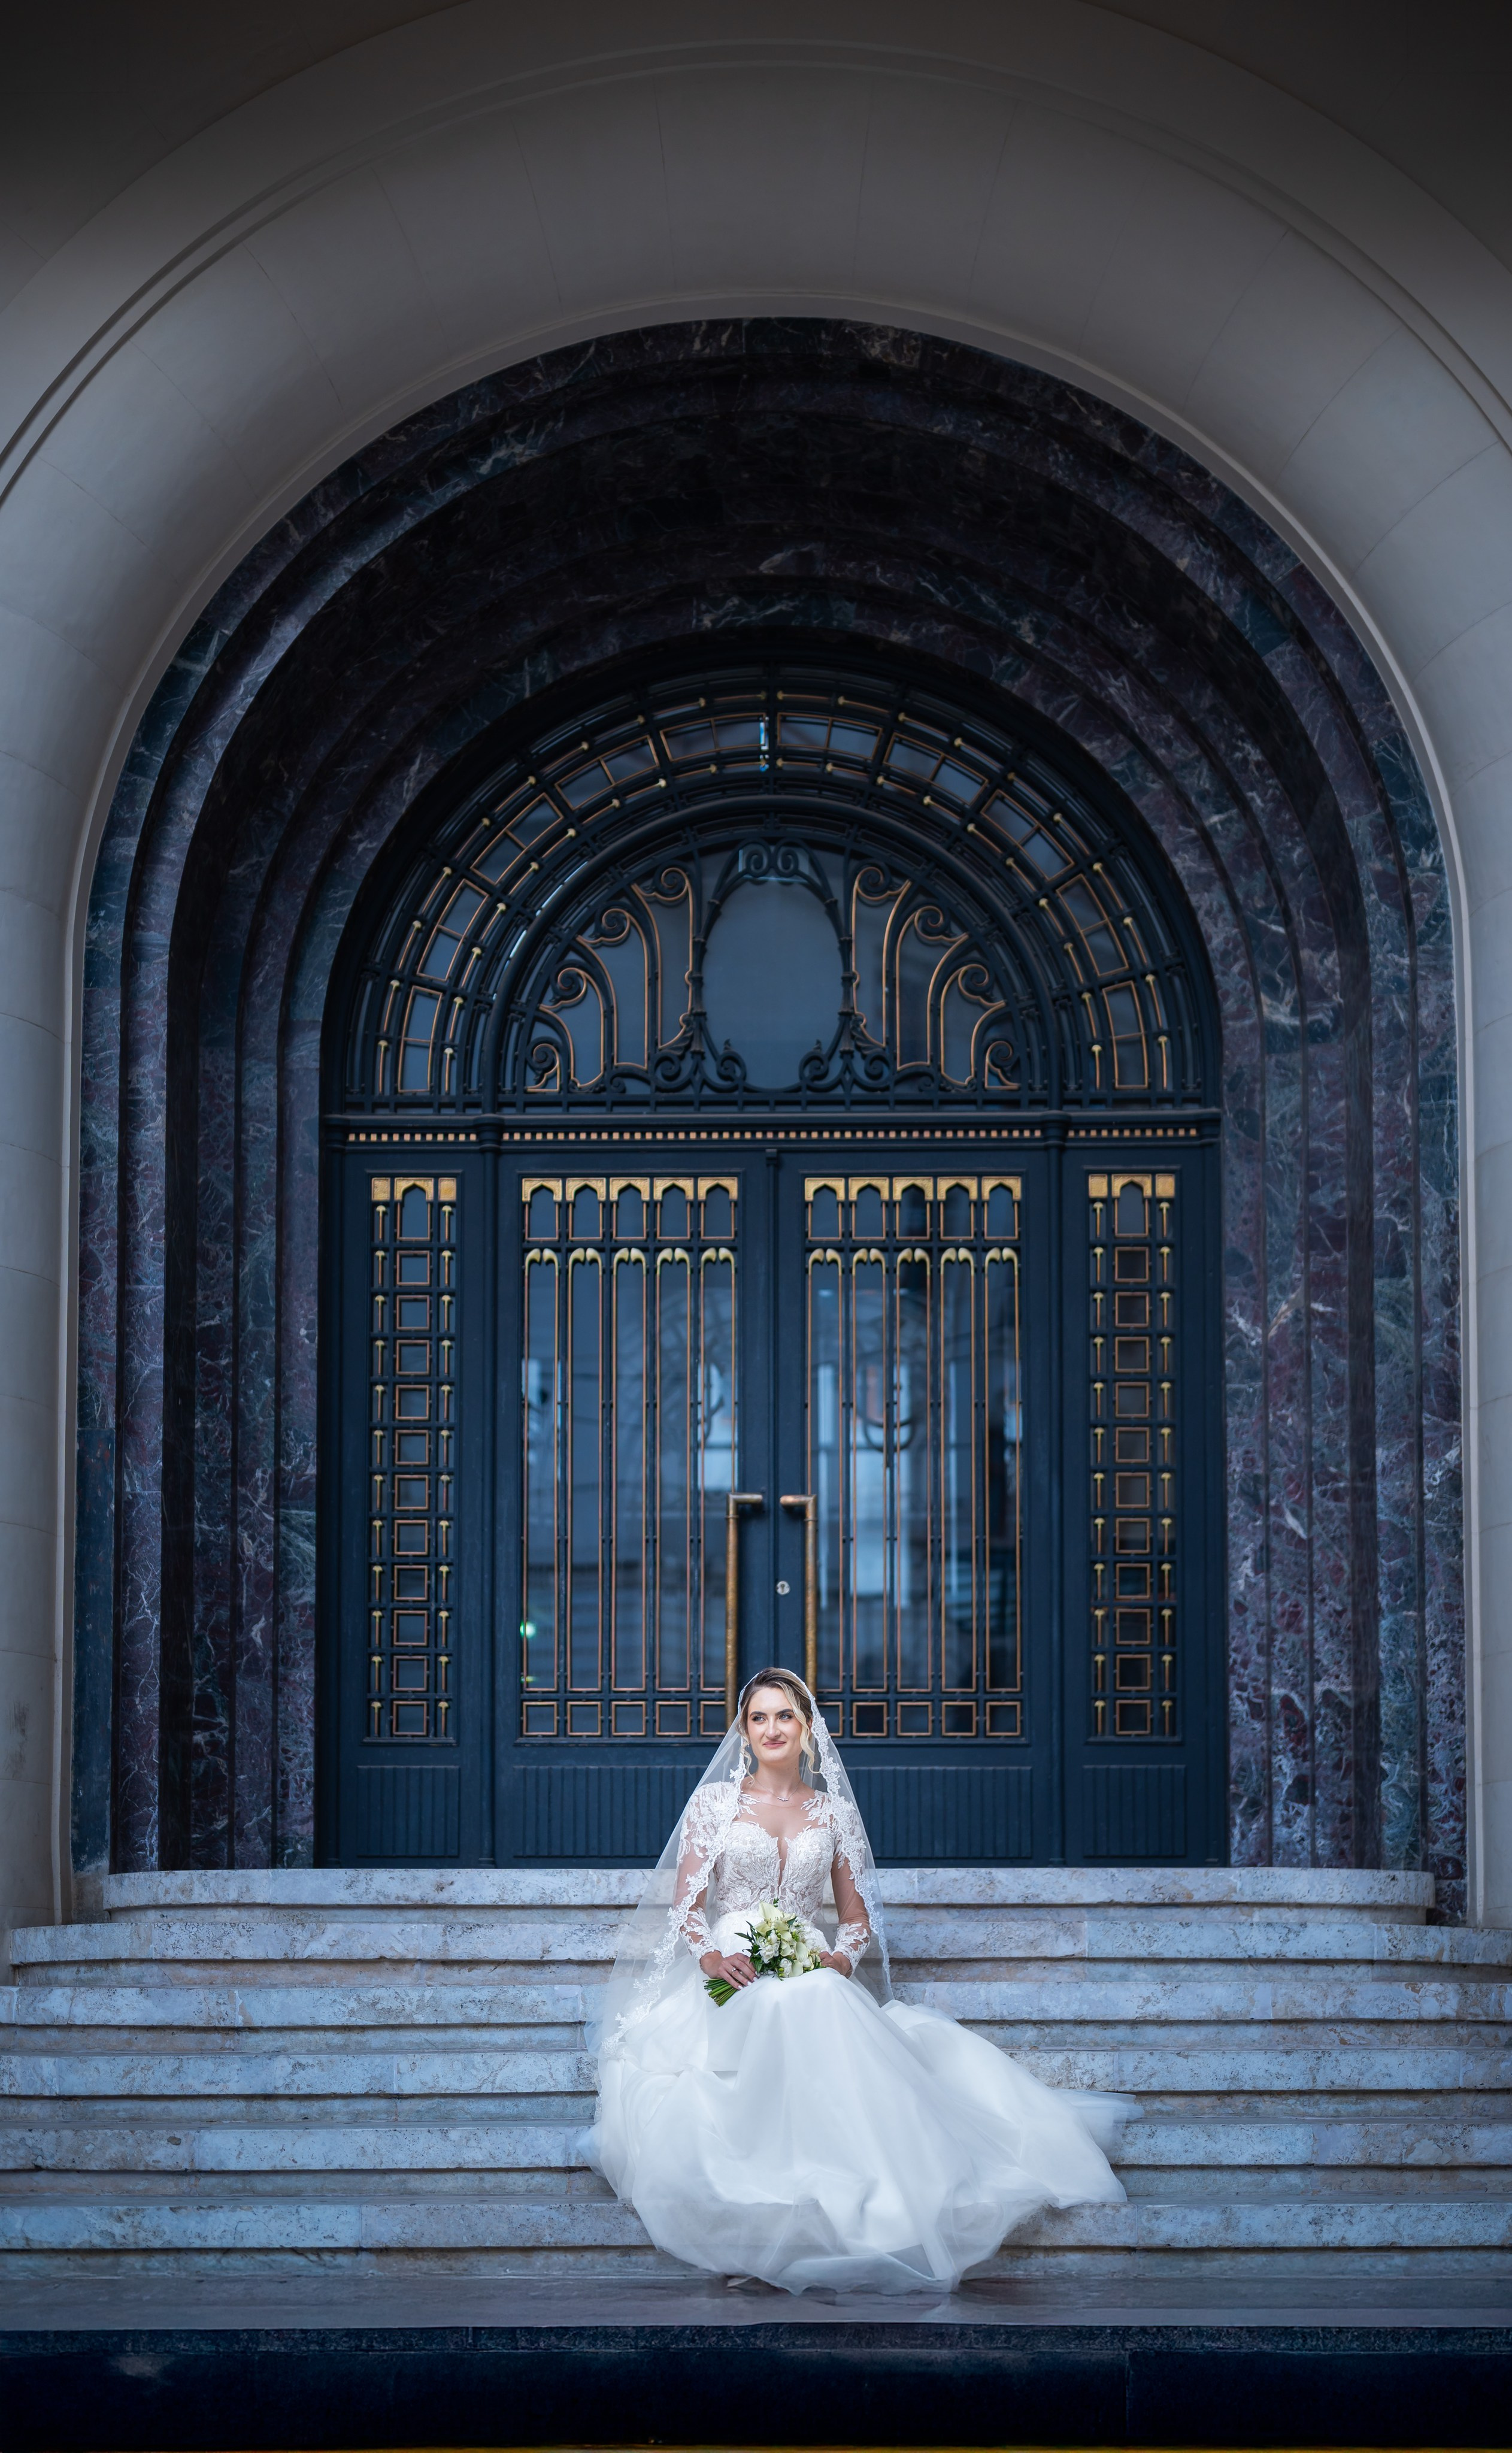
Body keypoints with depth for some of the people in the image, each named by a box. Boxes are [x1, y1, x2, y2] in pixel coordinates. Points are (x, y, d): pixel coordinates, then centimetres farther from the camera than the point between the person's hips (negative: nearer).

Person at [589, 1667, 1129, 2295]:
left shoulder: (834, 1812, 16)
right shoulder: (715, 1802, 12)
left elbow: (857, 1918, 16)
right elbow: (686, 1903, 7)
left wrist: (841, 1959, -7)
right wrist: (711, 1955, -14)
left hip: (815, 1977, 2)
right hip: (734, 1976, -2)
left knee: (822, 2005, -37)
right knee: (782, 2009, -39)